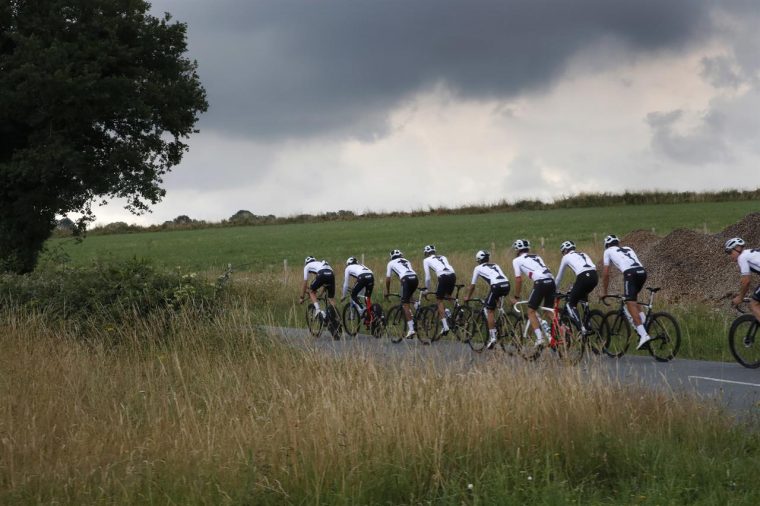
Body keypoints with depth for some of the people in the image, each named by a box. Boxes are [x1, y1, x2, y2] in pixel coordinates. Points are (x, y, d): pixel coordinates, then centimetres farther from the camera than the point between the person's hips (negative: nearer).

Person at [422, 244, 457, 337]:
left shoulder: (426, 260, 18)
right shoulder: (443, 257, 32)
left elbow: (427, 277, 13)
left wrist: (427, 289, 26)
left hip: (443, 277, -5)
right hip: (453, 276, 5)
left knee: (440, 301, 5)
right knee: (448, 298, 25)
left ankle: (445, 326, -6)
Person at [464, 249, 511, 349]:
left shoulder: (478, 268, 20)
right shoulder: (495, 266, 33)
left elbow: (472, 285, 27)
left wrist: (467, 297, 41)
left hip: (497, 286, -6)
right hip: (507, 285, 6)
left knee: (489, 310, 3)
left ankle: (492, 337, -7)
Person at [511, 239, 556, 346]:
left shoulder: (517, 260, 14)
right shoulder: (536, 257, 31)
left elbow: (518, 280, 9)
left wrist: (516, 297, 20)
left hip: (540, 282, -6)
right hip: (551, 281, 6)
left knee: (531, 311, 5)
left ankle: (539, 338, -8)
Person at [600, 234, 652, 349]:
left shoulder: (608, 251, 23)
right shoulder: (628, 249, 35)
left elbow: (606, 273, 21)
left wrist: (604, 292, 29)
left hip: (630, 273, -6)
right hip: (643, 272, 6)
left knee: (631, 305, -10)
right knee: (632, 299, 28)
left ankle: (643, 335, -25)